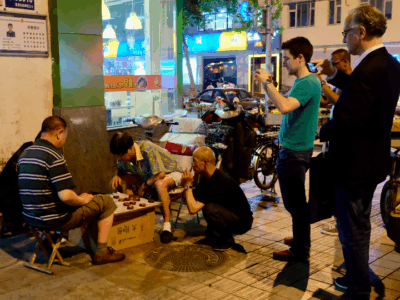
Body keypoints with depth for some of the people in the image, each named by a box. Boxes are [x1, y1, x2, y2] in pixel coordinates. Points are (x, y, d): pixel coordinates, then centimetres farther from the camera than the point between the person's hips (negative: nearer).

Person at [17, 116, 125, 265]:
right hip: (54, 220, -9)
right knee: (107, 202, 2)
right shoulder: (54, 157, -20)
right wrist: (82, 200, -7)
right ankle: (101, 253, 9)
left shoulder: (24, 154, 6)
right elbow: (66, 196, -28)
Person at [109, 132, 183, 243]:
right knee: (122, 179, -10)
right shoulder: (125, 156, -10)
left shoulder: (148, 150, -34)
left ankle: (167, 226, -31)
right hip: (149, 177, 7)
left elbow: (160, 174, -36)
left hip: (171, 173, -7)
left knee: (160, 184, -42)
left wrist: (144, 186, -24)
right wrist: (116, 175, -14)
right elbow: (120, 170, 10)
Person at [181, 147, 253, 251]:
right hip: (230, 214, 9)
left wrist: (188, 186, -21)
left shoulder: (218, 183, -29)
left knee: (209, 208, -31)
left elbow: (193, 209, -32)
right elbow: (192, 197, 4)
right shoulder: (208, 177, 1)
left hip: (243, 222, -9)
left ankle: (225, 242, -8)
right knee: (197, 195, 4)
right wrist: (187, 185, -14)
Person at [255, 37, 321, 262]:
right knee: (297, 201, 22)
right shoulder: (306, 81, 13)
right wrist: (269, 85, 10)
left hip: (294, 152, -11)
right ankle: (302, 239, 38)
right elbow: (285, 104, 18)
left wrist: (267, 83, -26)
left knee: (295, 203, -1)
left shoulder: (307, 83, -20)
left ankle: (300, 252, 11)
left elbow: (285, 107, -36)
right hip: (298, 149, 11)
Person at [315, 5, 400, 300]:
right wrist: (334, 74, 8)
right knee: (360, 227, 24)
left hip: (354, 165, -10)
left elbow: (343, 122, -29)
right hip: (371, 162, 10)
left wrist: (323, 132, -9)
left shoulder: (366, 71, -27)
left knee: (353, 233, 6)